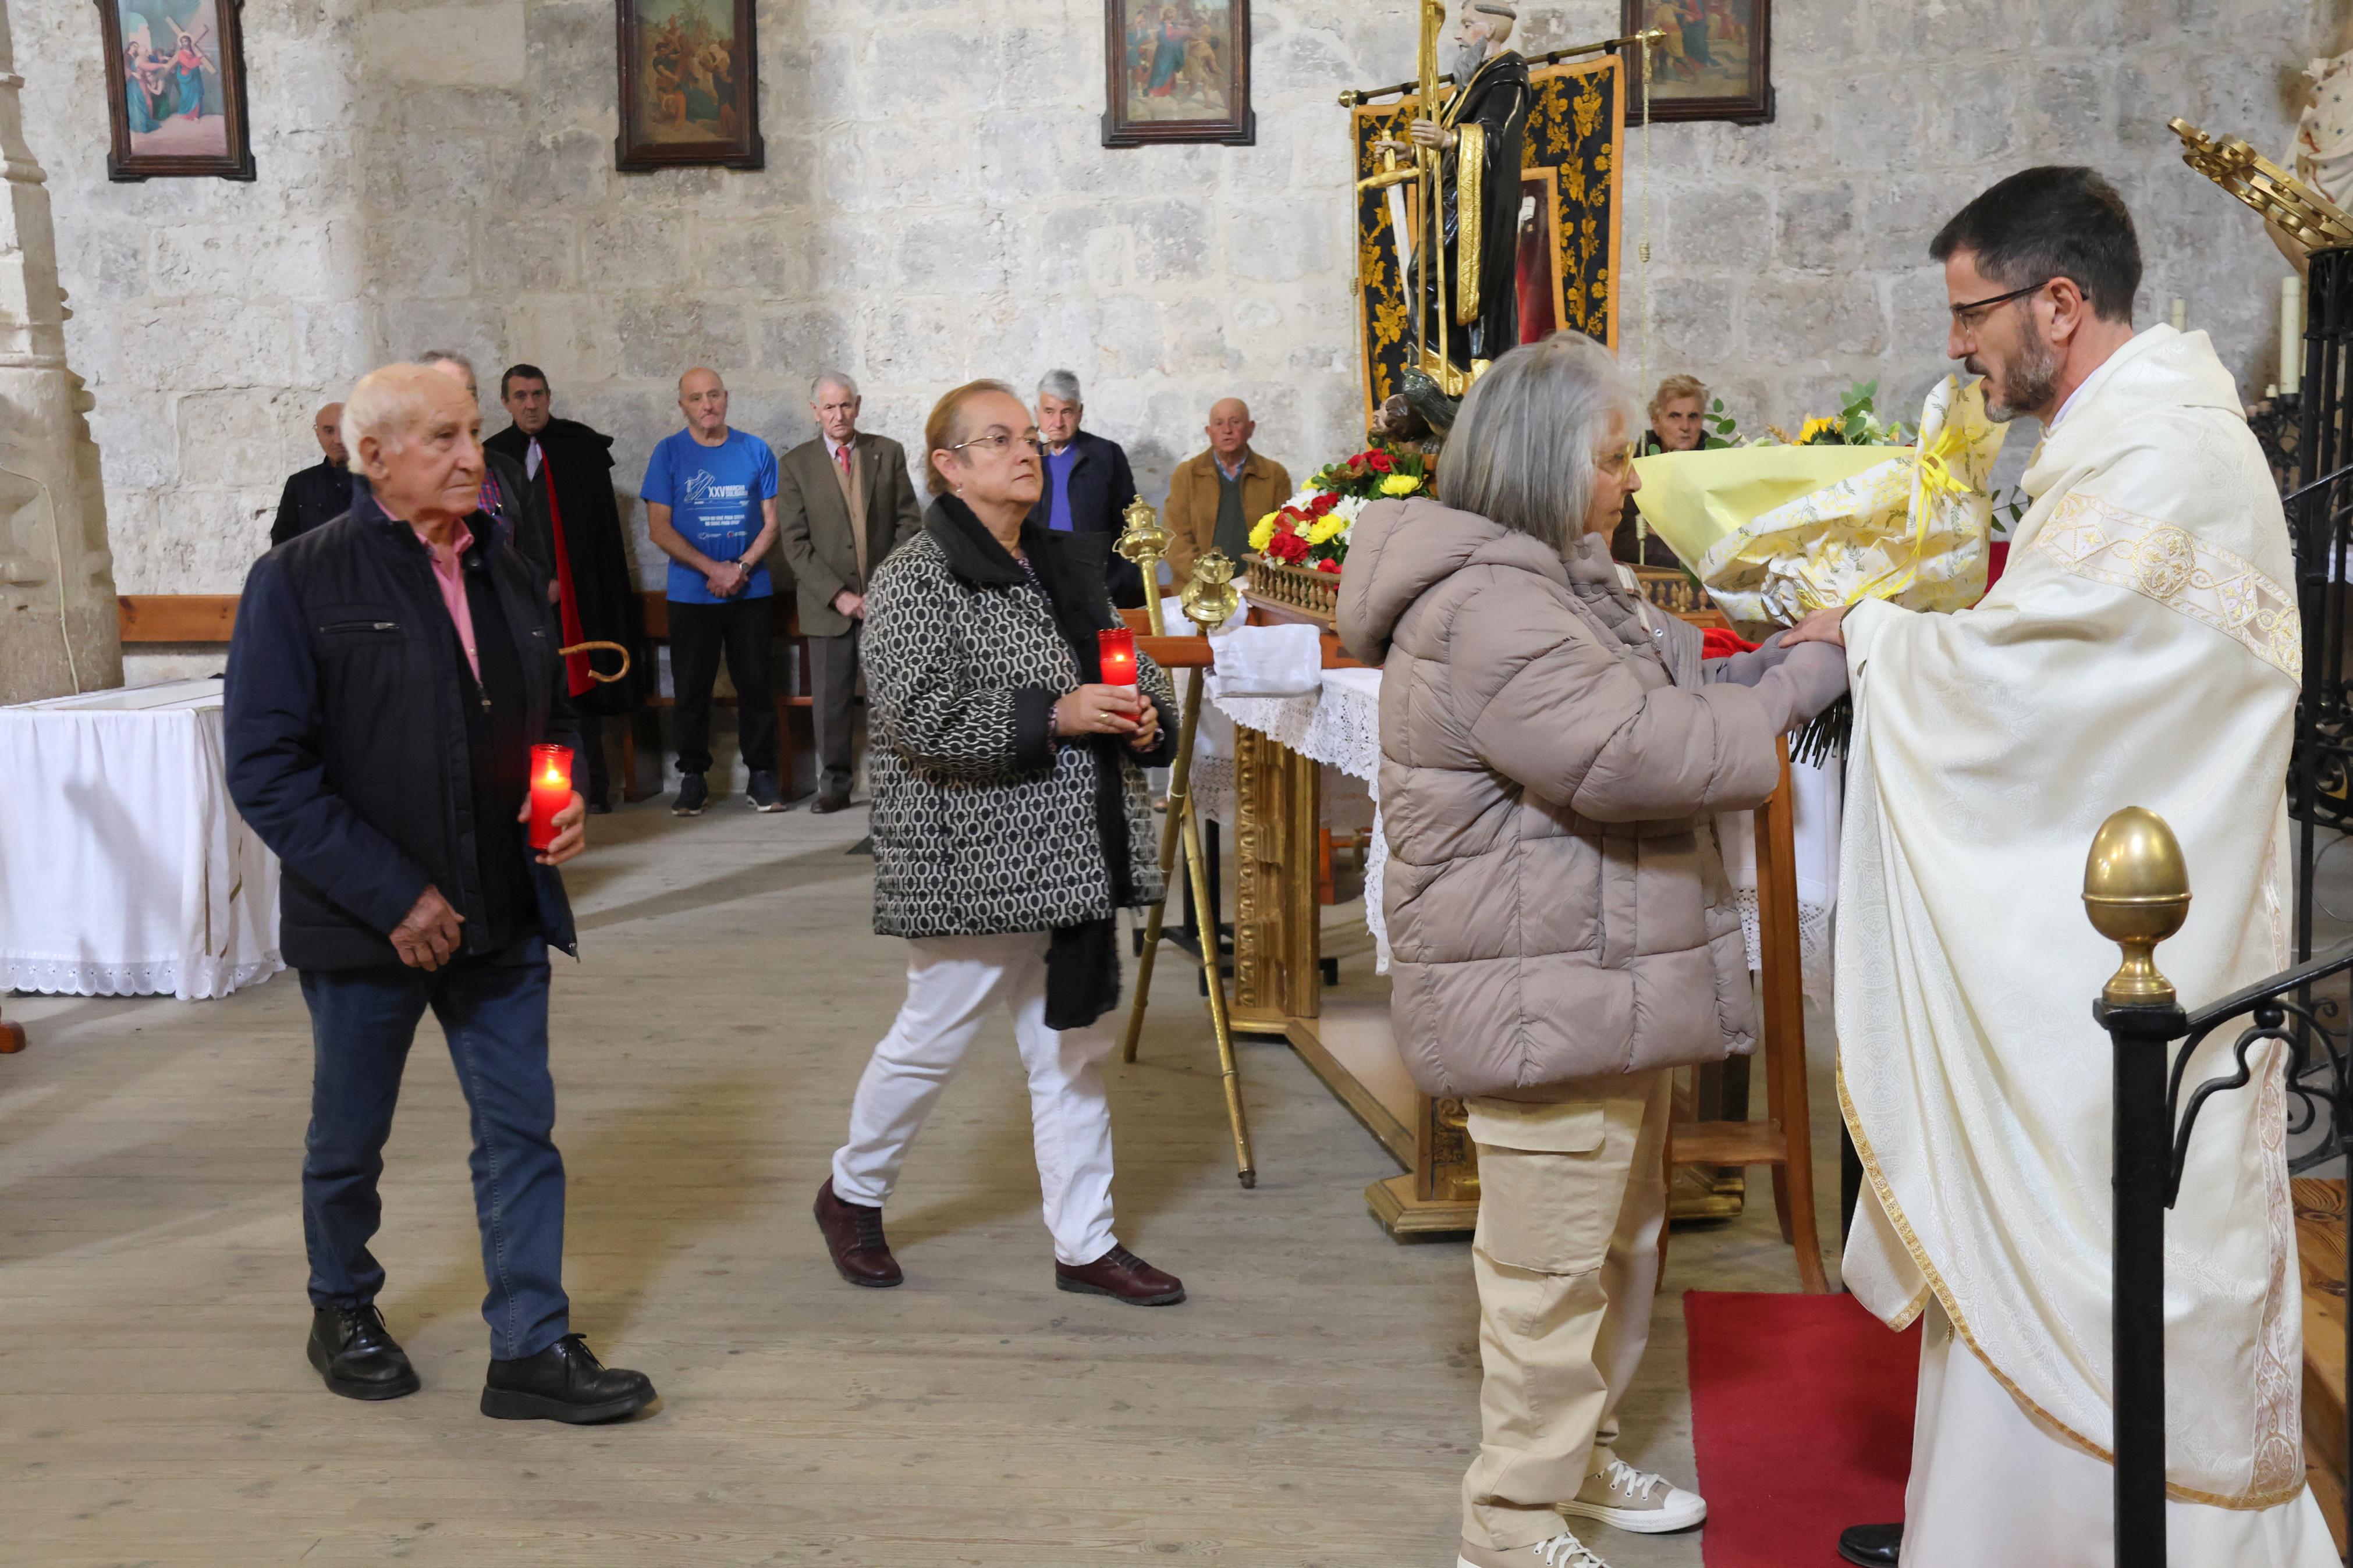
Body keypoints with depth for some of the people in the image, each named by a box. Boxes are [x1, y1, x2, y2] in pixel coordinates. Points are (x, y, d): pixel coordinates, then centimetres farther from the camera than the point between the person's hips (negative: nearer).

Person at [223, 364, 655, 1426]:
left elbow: (551, 713, 20)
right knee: (349, 1139, 15)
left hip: (501, 912, 4)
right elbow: (267, 772, -15)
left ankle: (531, 1352, 13)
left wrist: (564, 797, -3)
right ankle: (342, 1310, 38)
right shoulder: (299, 581, -10)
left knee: (521, 1130, 4)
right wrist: (393, 897, -19)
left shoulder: (504, 570, 7)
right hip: (366, 926, -4)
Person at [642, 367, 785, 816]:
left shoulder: (756, 451, 4)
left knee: (756, 685, 2)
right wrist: (713, 569, -12)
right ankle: (692, 778, 14)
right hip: (691, 593, 0)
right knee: (691, 689, 5)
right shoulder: (669, 452, 1)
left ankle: (762, 776, 10)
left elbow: (772, 522, 4)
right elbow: (659, 528, -3)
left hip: (751, 591, 1)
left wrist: (742, 567, -12)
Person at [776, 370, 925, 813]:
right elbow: (795, 543, -1)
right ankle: (833, 785, 13)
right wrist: (838, 595, -10)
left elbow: (908, 521, 6)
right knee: (830, 702, 3)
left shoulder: (889, 453, 7)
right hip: (828, 605, 0)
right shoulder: (796, 465, 3)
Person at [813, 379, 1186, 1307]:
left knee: (1071, 1051, 11)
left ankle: (1084, 1244, 21)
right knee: (932, 1039, 5)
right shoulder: (917, 577, -9)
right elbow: (917, 711, -21)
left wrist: (1146, 713, 2)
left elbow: (1133, 665, 25)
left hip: (1075, 858, 7)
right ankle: (852, 1193, 30)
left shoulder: (1067, 566, 14)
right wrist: (1053, 715, -23)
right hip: (975, 862, -7)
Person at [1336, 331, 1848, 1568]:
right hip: (1546, 994, -11)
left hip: (1609, 981, 11)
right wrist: (1800, 683, -15)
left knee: (1620, 1240, 23)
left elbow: (1663, 696, 21)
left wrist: (1781, 660, 5)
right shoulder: (1485, 609, -21)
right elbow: (1631, 750, -26)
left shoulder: (1556, 583, 15)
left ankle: (1581, 1456, 39)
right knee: (1552, 1269, -1)